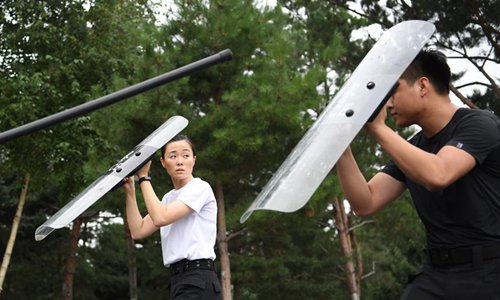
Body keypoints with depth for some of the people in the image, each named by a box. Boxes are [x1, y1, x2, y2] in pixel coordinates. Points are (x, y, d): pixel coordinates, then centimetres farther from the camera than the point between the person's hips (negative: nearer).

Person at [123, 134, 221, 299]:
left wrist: (143, 176, -7)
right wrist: (130, 191, 7)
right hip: (180, 279, 9)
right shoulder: (169, 198, 20)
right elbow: (138, 231, 13)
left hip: (198, 281, -9)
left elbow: (160, 218, -17)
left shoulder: (200, 188, -6)